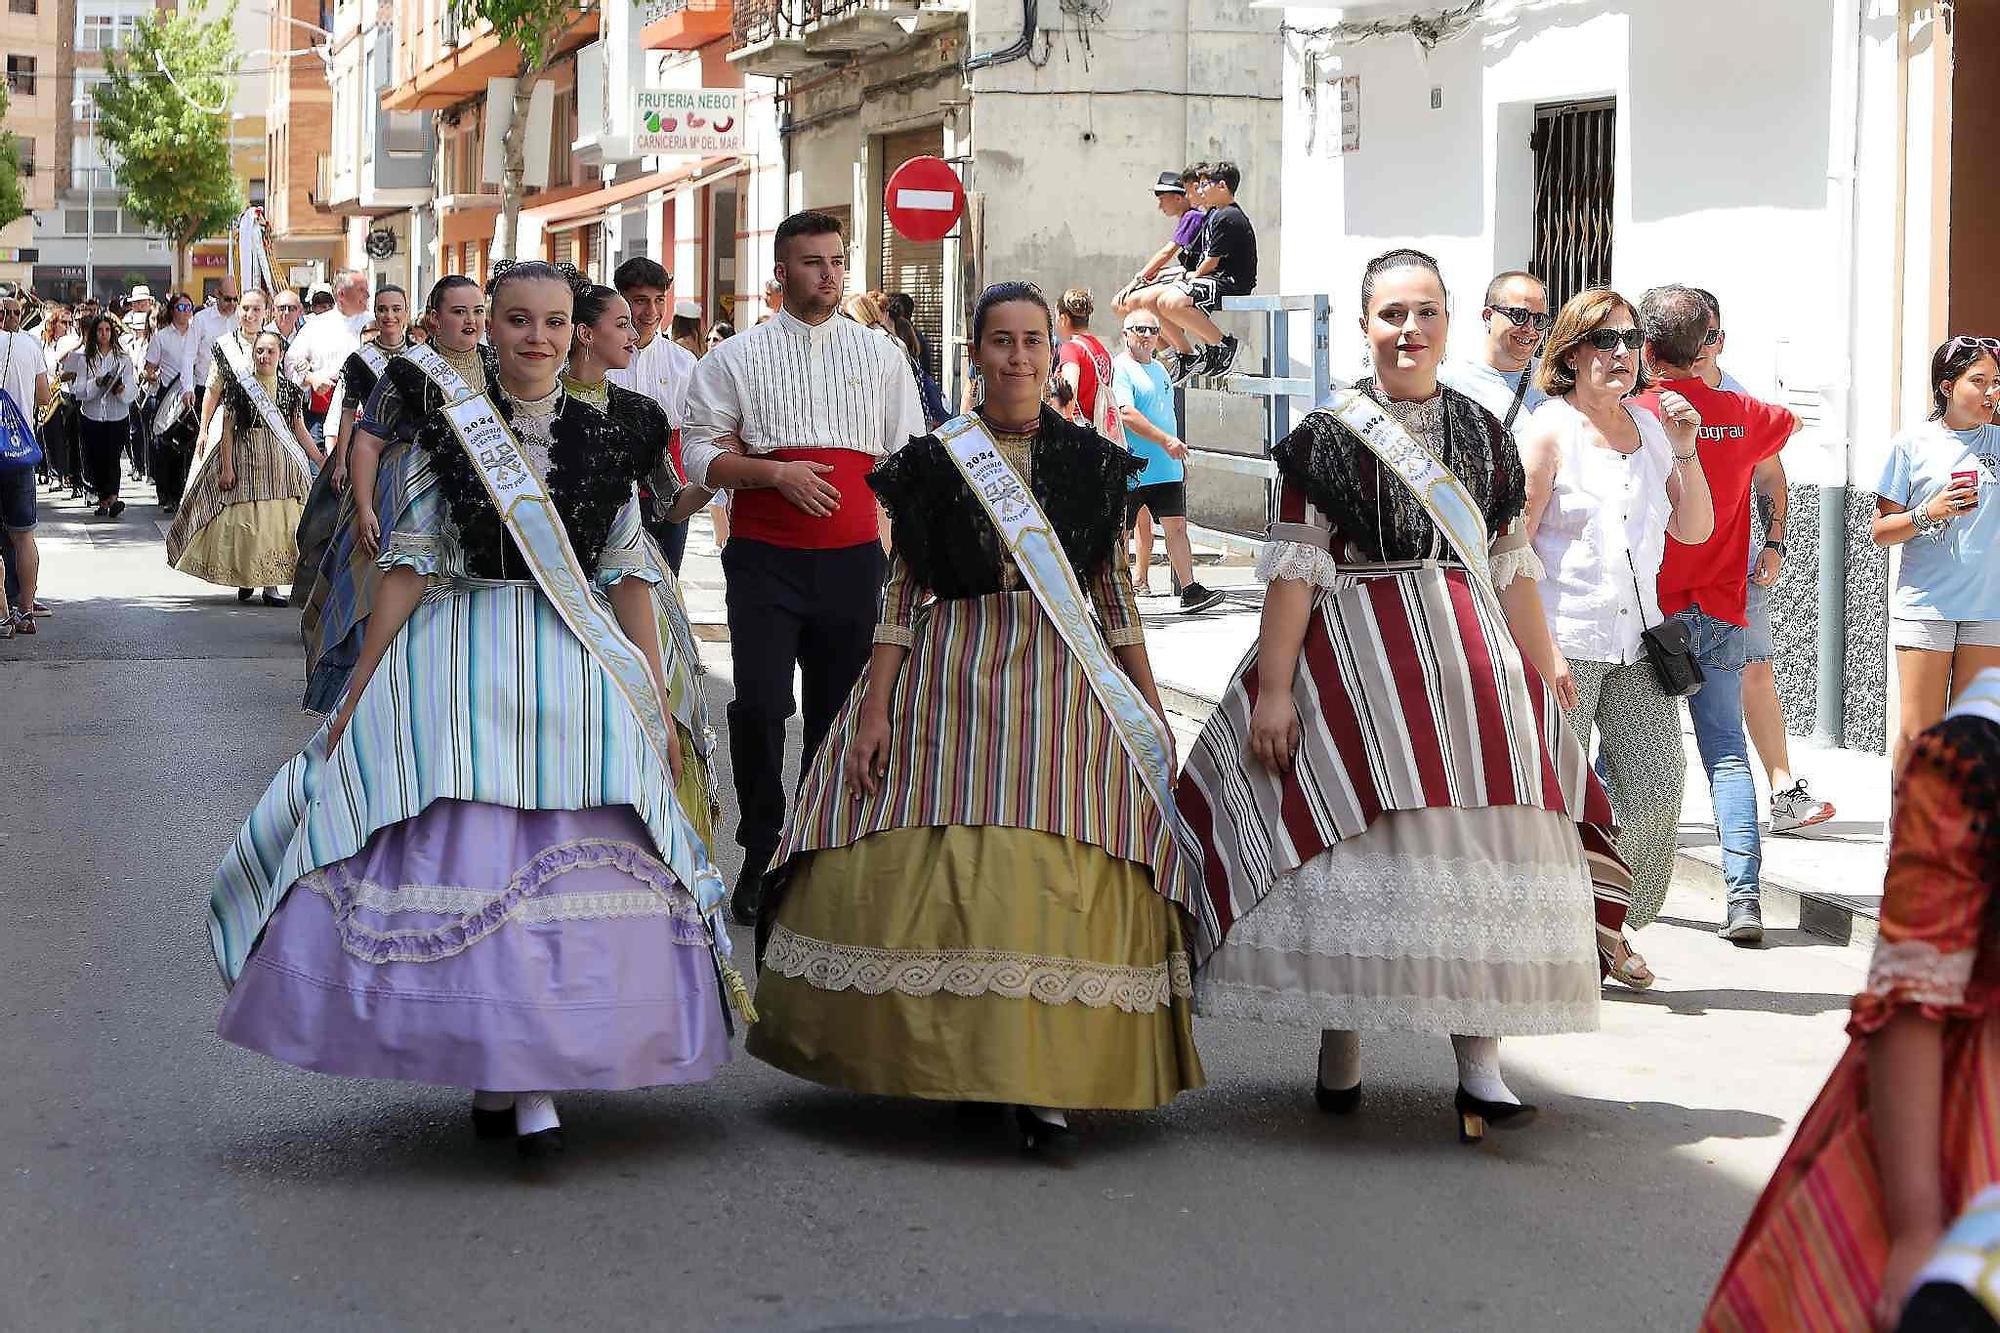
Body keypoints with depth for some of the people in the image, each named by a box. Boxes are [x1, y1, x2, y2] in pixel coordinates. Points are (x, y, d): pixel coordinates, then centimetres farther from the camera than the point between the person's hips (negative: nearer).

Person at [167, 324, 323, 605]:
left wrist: (323, 462, 7)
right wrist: (227, 467, -8)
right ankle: (244, 579, 7)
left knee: (278, 519, -5)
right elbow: (228, 428, -1)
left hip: (282, 460, 2)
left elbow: (299, 430, 12)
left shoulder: (290, 390, 8)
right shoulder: (240, 386, 0)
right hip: (246, 458, -2)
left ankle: (270, 584, -3)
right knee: (246, 520, -5)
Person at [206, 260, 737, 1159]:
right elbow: (409, 567, 4)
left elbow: (630, 578, 10)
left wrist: (655, 705, 7)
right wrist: (356, 696, 1)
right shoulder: (447, 432, 5)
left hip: (581, 676, 1)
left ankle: (534, 1080, 3)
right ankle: (493, 1069, 3)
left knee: (566, 870, -4)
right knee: (460, 860, -8)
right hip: (461, 666, -1)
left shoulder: (604, 442, 8)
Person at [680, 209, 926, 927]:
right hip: (764, 559, -2)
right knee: (759, 707, -10)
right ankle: (761, 855, 3)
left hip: (853, 559, 2)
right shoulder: (738, 356, 4)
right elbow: (700, 452, 1)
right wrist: (773, 472, -14)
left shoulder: (882, 356, 11)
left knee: (839, 708, 6)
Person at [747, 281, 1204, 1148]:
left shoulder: (1090, 459, 9)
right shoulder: (936, 459, 5)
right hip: (948, 676, 0)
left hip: (1063, 677, 0)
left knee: (1058, 874, -9)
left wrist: (1153, 712, 9)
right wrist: (874, 711, -3)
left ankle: (1044, 1075, -3)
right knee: (924, 866, -8)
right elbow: (904, 591, 4)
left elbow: (1114, 594, 12)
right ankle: (942, 1052, 7)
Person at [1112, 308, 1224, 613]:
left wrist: (1179, 457, 25)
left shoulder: (1159, 368, 19)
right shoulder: (1120, 368, -9)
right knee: (1121, 531, 3)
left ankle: (1189, 591, -4)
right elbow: (1126, 415, -21)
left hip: (1166, 469, 7)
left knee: (1176, 527, -1)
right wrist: (1165, 440, -25)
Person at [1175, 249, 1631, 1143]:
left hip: (1474, 661, 3)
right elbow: (1295, 569, -4)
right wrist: (1273, 690, -11)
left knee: (1479, 854, -5)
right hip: (1357, 660, -3)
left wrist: (1546, 686, 13)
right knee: (1353, 850, -2)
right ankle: (1340, 1054, 11)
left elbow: (1512, 571, 16)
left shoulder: (1483, 435, 13)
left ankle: (1480, 1065, -6)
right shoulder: (1329, 435, 1)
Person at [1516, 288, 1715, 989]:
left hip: (1636, 641, 5)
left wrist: (1685, 454, 0)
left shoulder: (1650, 427, 13)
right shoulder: (1548, 431, -5)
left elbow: (1695, 530, 15)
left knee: (1657, 787, -1)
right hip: (1562, 641, -5)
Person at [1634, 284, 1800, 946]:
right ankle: (1744, 898, -8)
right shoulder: (1742, 414, 5)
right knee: (1727, 754, 3)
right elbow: (1789, 422, 28)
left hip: (1653, 612, -3)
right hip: (1723, 615, 3)